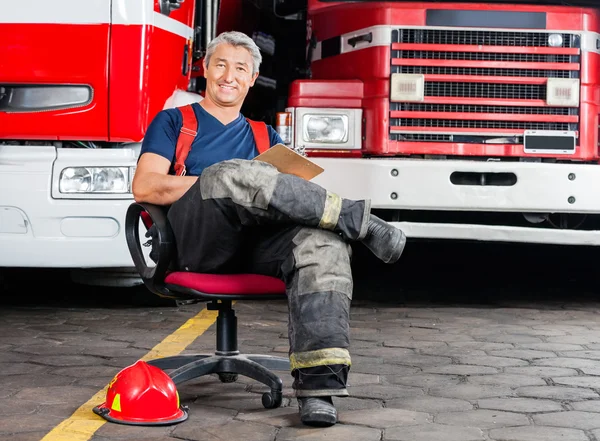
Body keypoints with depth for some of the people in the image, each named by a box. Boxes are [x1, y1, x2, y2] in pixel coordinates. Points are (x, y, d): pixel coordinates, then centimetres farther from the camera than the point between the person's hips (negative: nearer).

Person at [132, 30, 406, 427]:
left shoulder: (264, 136, 30)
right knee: (232, 174, -35)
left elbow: (287, 190, 18)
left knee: (324, 240, -30)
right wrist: (215, 182, -6)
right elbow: (144, 187, 2)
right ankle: (359, 220, -25)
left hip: (256, 246, 3)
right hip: (197, 244, -3)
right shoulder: (174, 122, 19)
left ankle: (319, 382, -42)